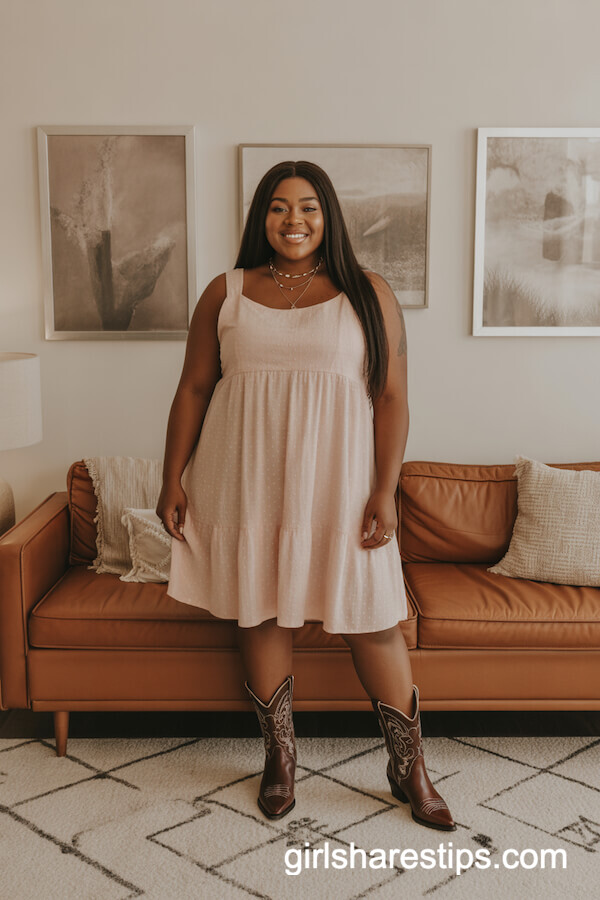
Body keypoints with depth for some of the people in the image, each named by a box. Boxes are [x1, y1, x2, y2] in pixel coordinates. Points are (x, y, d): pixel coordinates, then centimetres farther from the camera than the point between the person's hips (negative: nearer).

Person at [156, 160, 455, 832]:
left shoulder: (369, 294, 3)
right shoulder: (226, 293, 7)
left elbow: (391, 397, -1)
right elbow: (192, 390, 8)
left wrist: (385, 491, -9)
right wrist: (172, 481, 3)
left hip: (338, 486, -1)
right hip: (249, 485, 2)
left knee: (371, 618, 1)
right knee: (262, 614, 8)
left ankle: (409, 768, 20)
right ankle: (279, 758, 28)